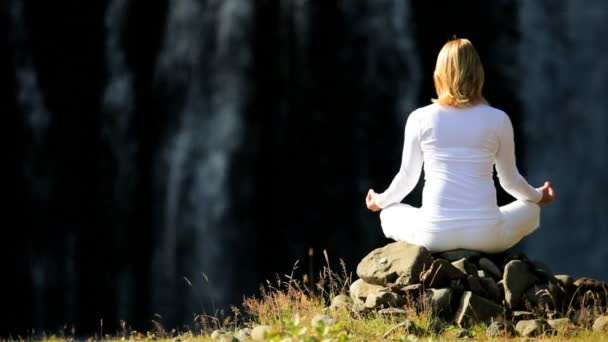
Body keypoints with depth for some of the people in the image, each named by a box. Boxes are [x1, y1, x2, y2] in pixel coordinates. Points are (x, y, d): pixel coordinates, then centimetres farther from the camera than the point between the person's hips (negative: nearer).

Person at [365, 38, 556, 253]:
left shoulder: (420, 118, 1)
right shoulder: (497, 120, 1)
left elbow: (407, 178, 11)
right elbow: (510, 180, 12)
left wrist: (380, 201, 33)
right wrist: (538, 197, 35)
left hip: (435, 235, 0)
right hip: (485, 235, 0)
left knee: (389, 215, 31)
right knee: (531, 211, 31)